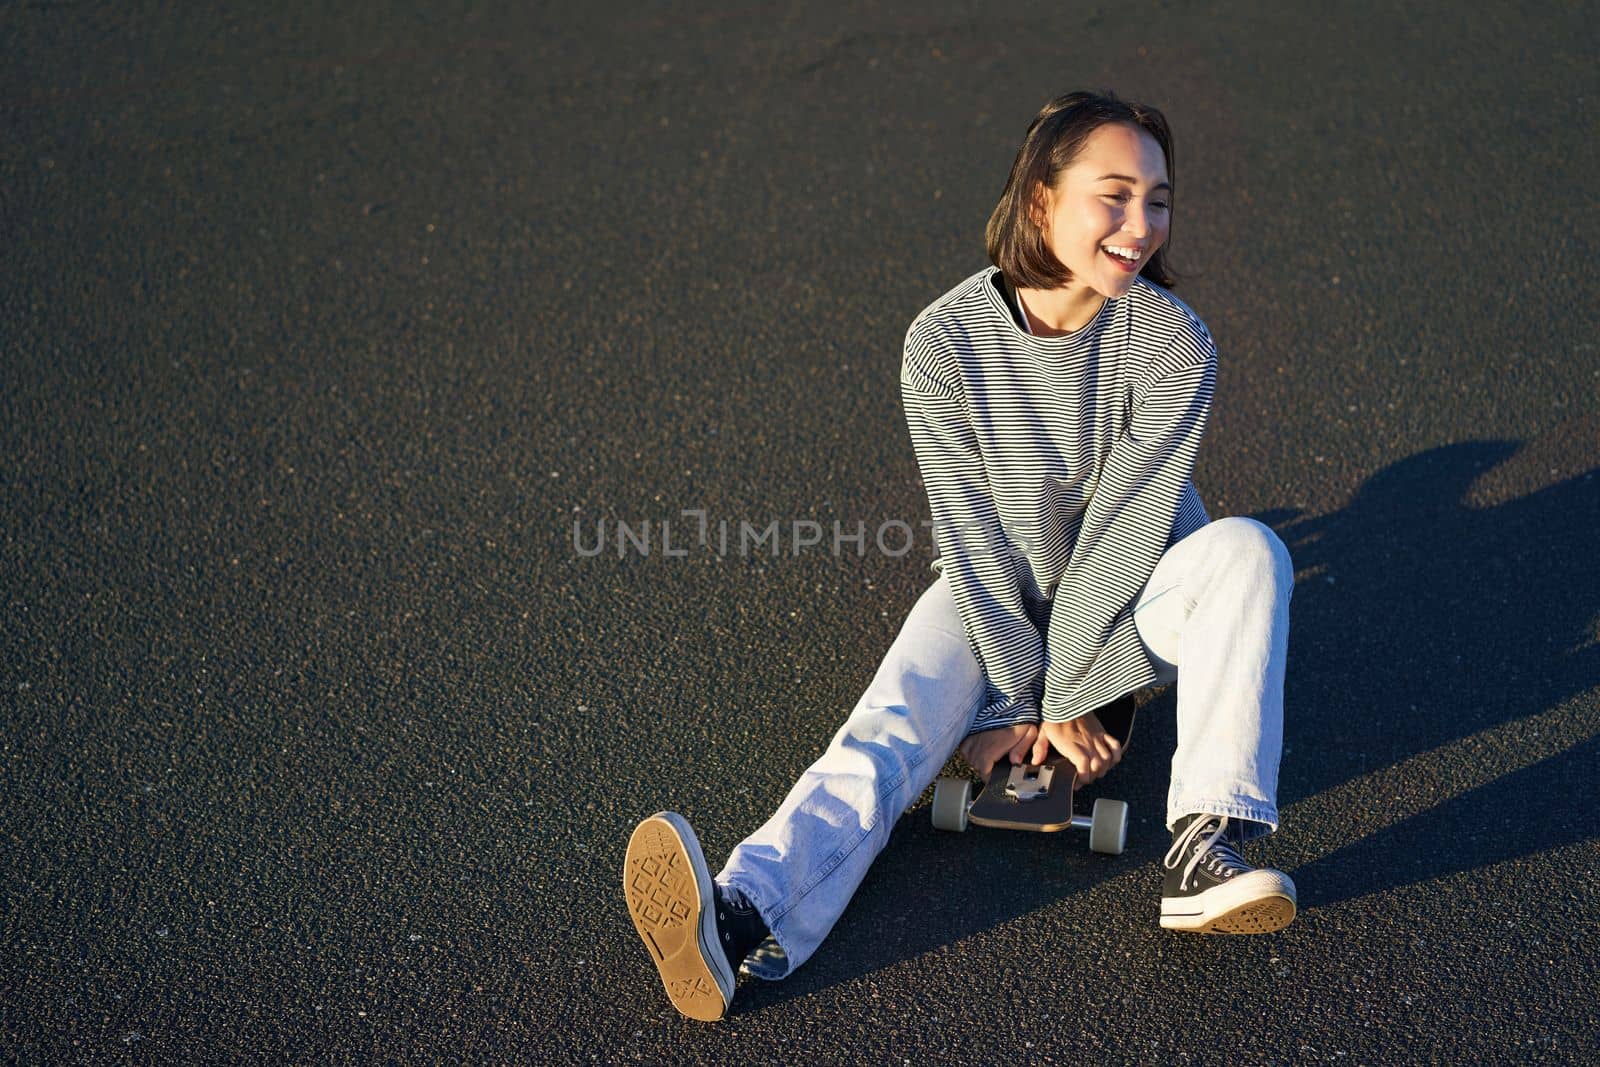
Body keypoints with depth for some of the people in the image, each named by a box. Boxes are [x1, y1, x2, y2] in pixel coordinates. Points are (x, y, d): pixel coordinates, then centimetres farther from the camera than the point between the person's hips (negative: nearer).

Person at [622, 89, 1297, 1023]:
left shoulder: (1173, 341, -19)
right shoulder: (945, 342, -18)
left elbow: (1125, 526, -19)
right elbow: (972, 534, -14)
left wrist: (1059, 699, -19)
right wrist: (1027, 695, -16)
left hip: (1124, 600, 1)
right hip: (994, 597, 0)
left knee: (1248, 547, -29)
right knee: (892, 727, -27)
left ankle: (1206, 847, -37)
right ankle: (744, 918, -51)